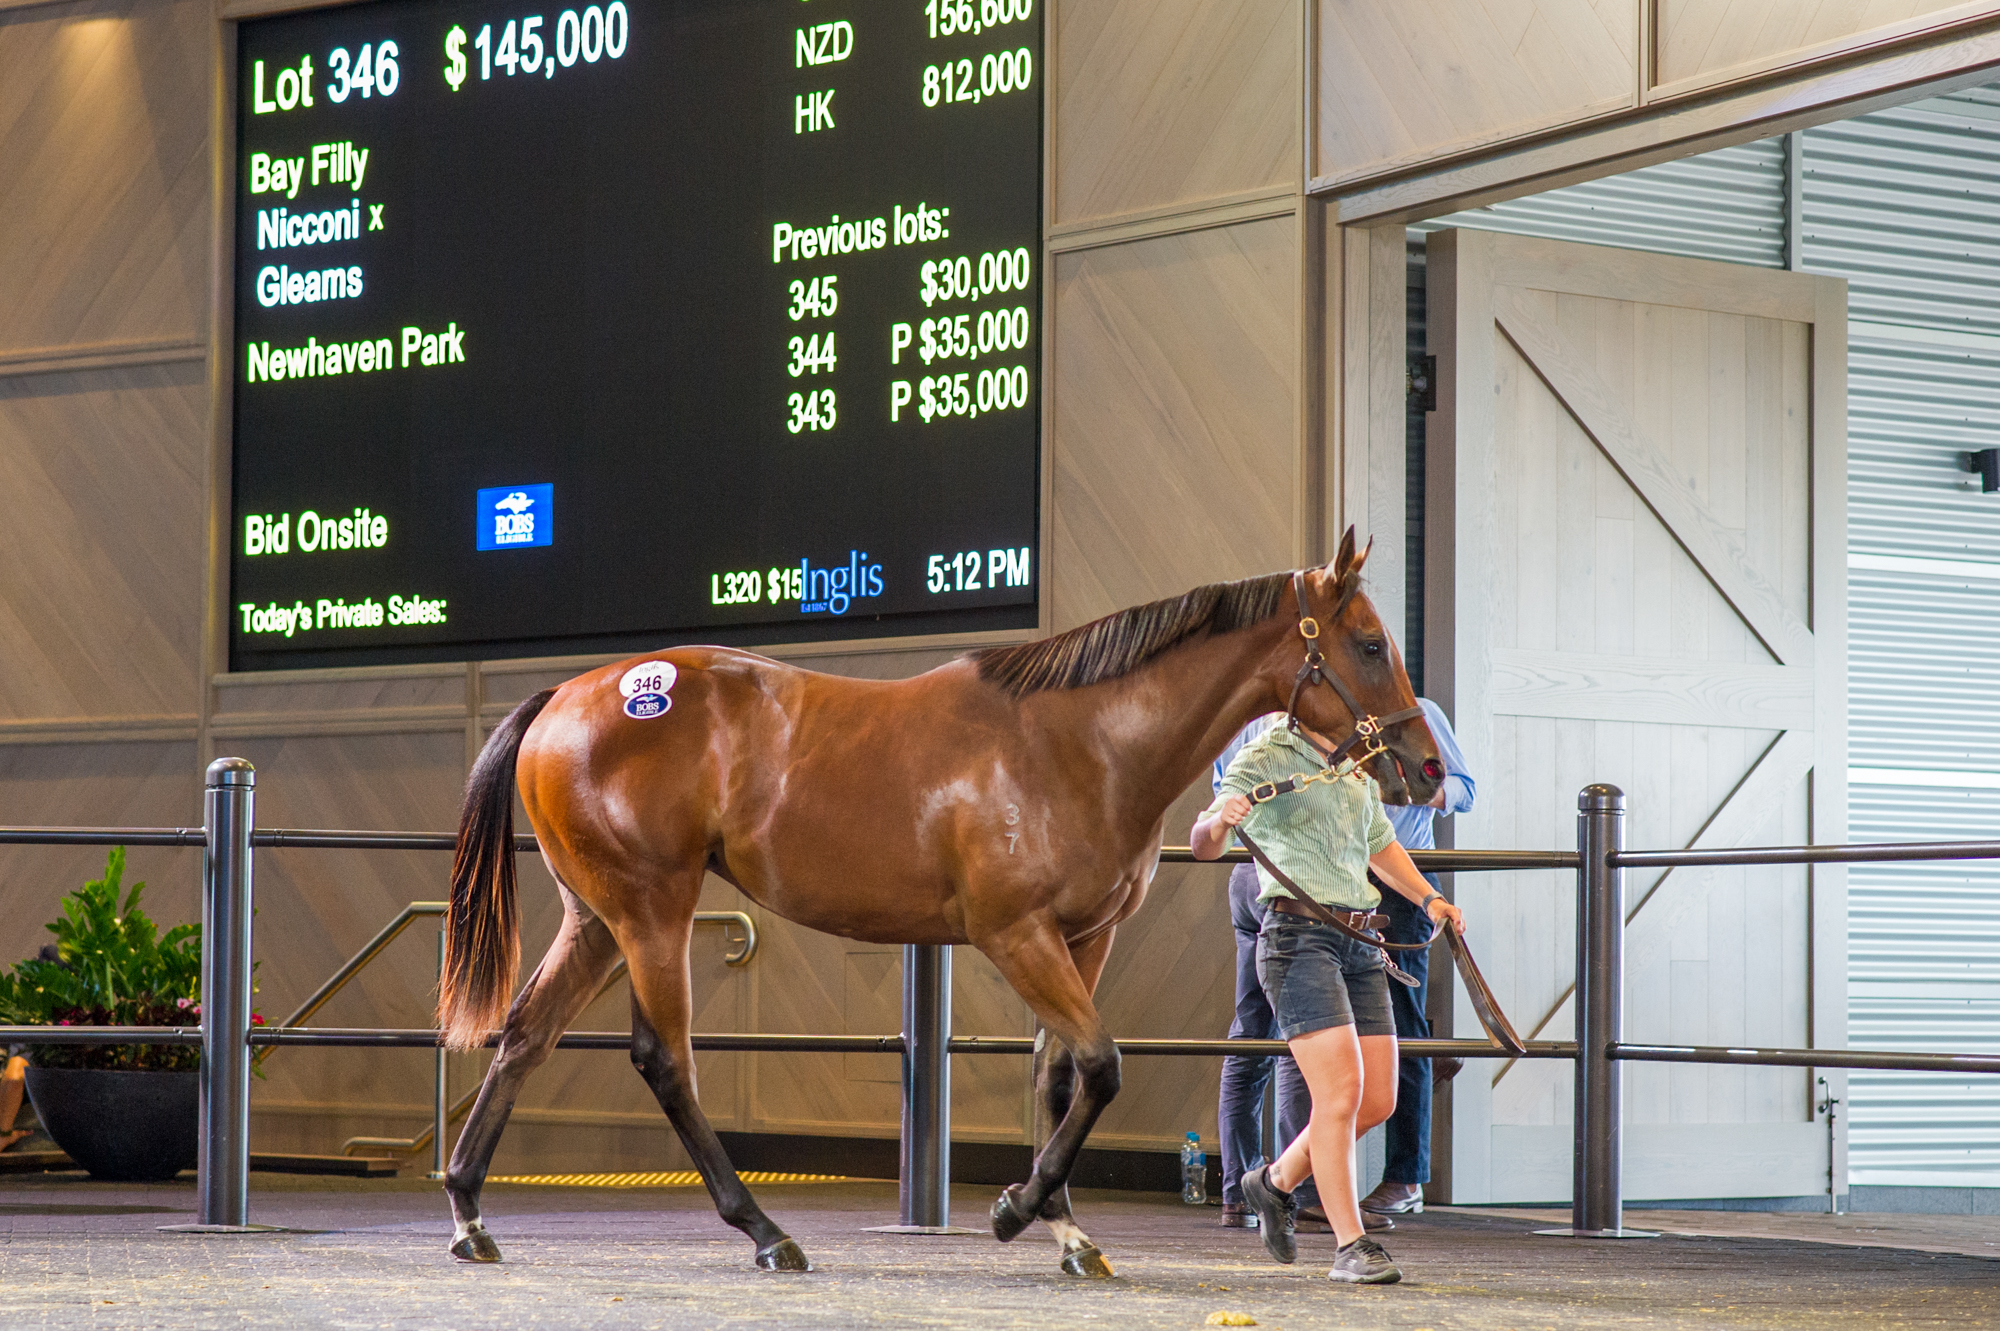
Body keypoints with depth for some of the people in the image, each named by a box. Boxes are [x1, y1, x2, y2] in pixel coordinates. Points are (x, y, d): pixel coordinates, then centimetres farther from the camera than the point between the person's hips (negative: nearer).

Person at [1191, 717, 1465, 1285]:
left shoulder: (1357, 766, 18)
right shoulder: (1265, 759, -4)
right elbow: (1203, 846, -13)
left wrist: (1428, 898, 20)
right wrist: (1219, 819, -36)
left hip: (1359, 941, 8)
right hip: (1298, 936, -8)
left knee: (1379, 1099, 4)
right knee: (1341, 1089, -16)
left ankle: (1277, 1181, 26)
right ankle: (1351, 1247, -10)